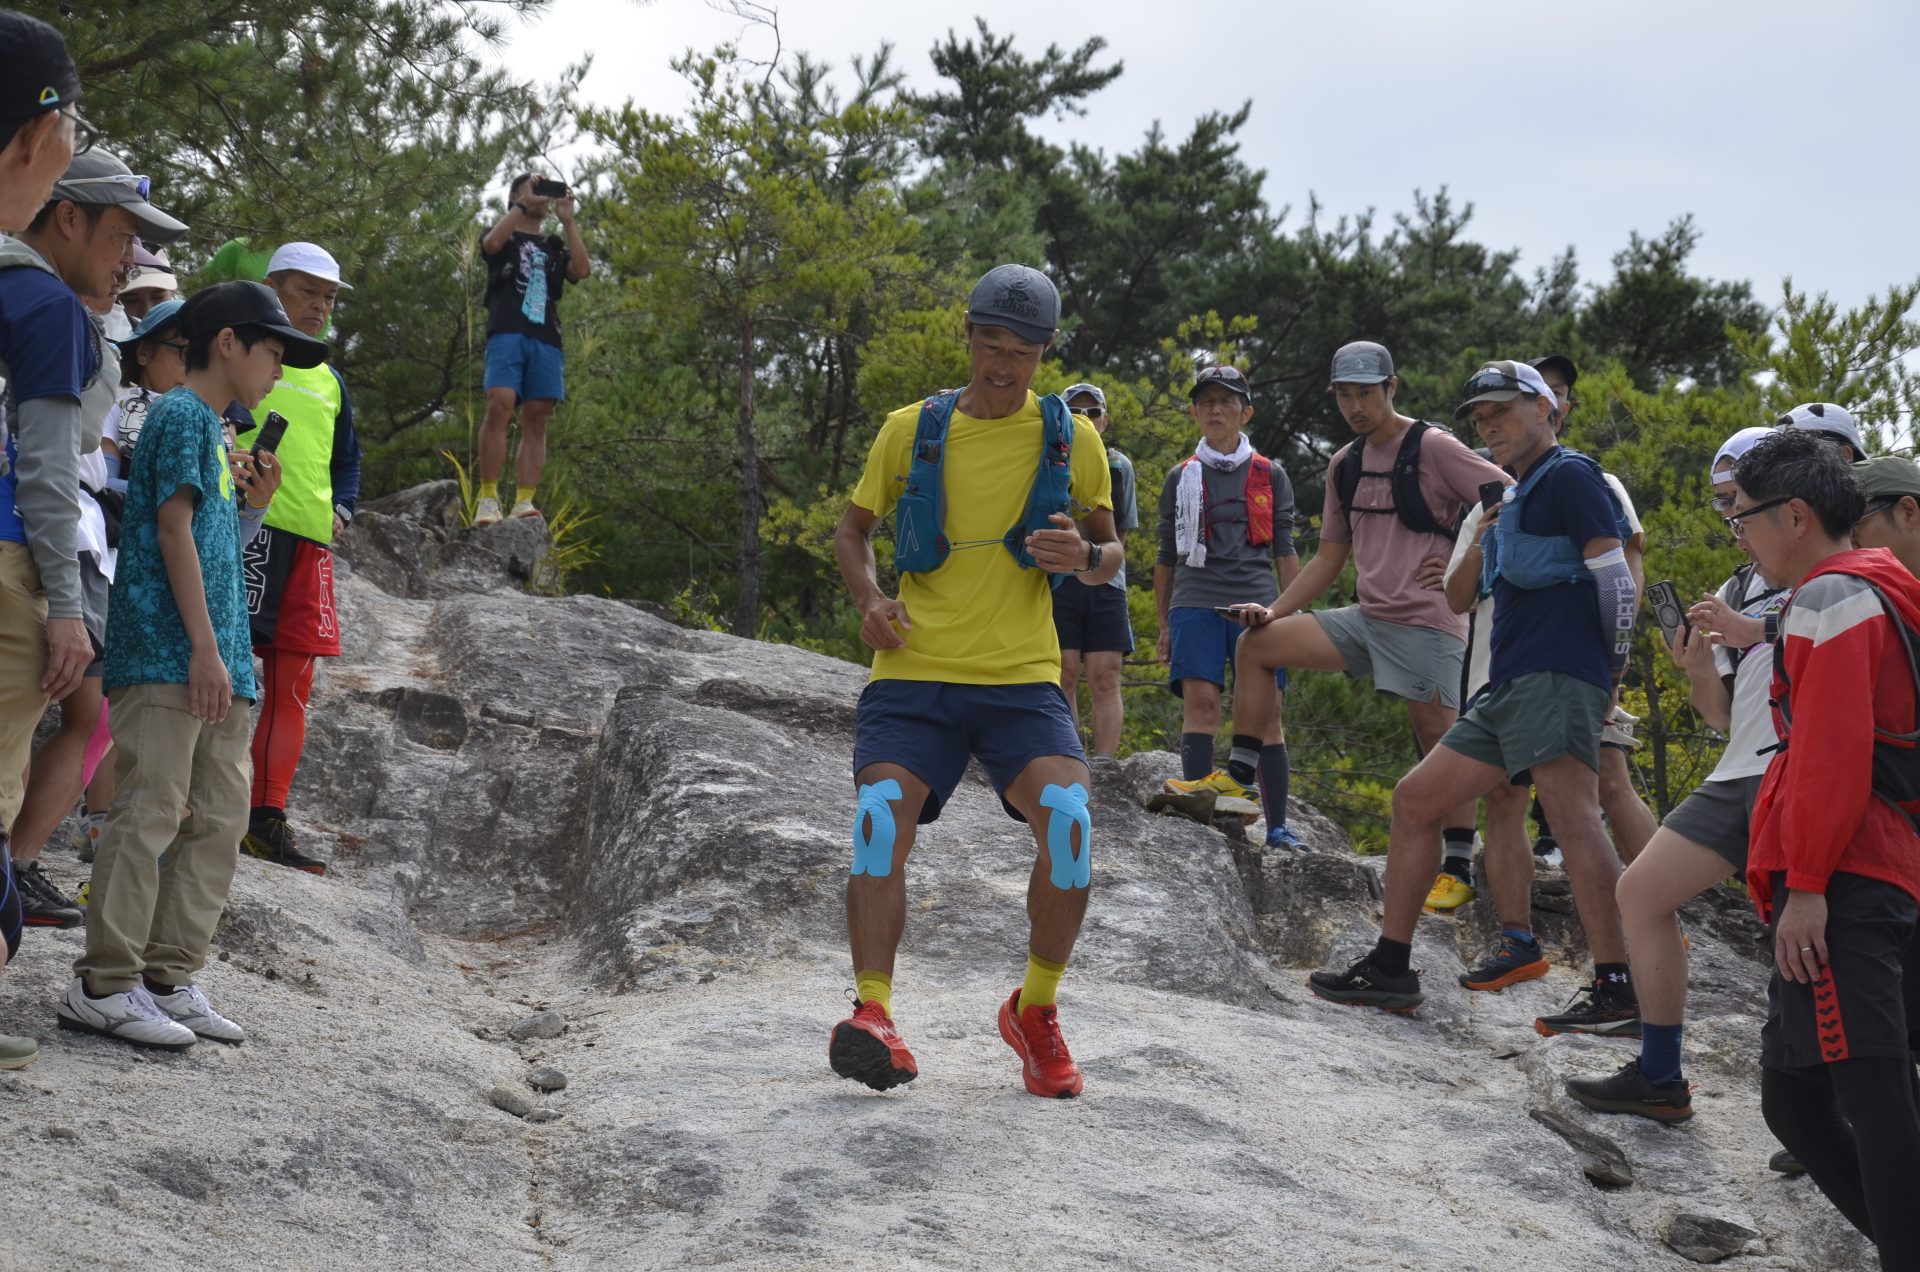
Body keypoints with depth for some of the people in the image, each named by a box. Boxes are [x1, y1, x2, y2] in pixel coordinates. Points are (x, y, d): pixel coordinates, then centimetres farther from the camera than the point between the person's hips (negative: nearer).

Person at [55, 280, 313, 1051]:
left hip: (214, 667, 10)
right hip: (166, 653, -10)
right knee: (151, 811, -11)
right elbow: (173, 528, -13)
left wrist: (251, 503, 11)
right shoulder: (183, 415, -4)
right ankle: (105, 984, -9)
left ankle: (169, 979, 10)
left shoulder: (214, 430, 23)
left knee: (219, 820, 7)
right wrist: (204, 646, -18)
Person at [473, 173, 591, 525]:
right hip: (507, 334, -4)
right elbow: (492, 242, -7)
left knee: (536, 420, -5)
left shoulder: (555, 246, 26)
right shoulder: (505, 237, 18)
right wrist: (523, 204, -6)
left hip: (545, 340, 4)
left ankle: (524, 500, -10)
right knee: (500, 406, -20)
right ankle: (488, 498, -20)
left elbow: (583, 270, 6)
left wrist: (568, 221, 4)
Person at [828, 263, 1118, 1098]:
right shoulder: (910, 430, 8)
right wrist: (869, 601, -3)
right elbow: (853, 533, 18)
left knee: (1069, 818, -24)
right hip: (914, 676, 1)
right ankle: (873, 1013, -26)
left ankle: (1036, 1011, -4)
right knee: (881, 817, -24)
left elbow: (1110, 554, 15)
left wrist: (1085, 556, -10)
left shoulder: (1070, 439, 8)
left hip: (1022, 679, 0)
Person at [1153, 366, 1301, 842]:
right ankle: (1199, 801, -22)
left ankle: (1278, 827, -7)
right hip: (1196, 601, 0)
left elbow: (1284, 551, 14)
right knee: (1200, 701, -15)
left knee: (1266, 710, -7)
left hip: (1257, 603, 0)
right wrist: (1164, 624, 13)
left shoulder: (1270, 476, 14)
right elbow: (1166, 556, 18)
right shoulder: (1181, 477, 15)